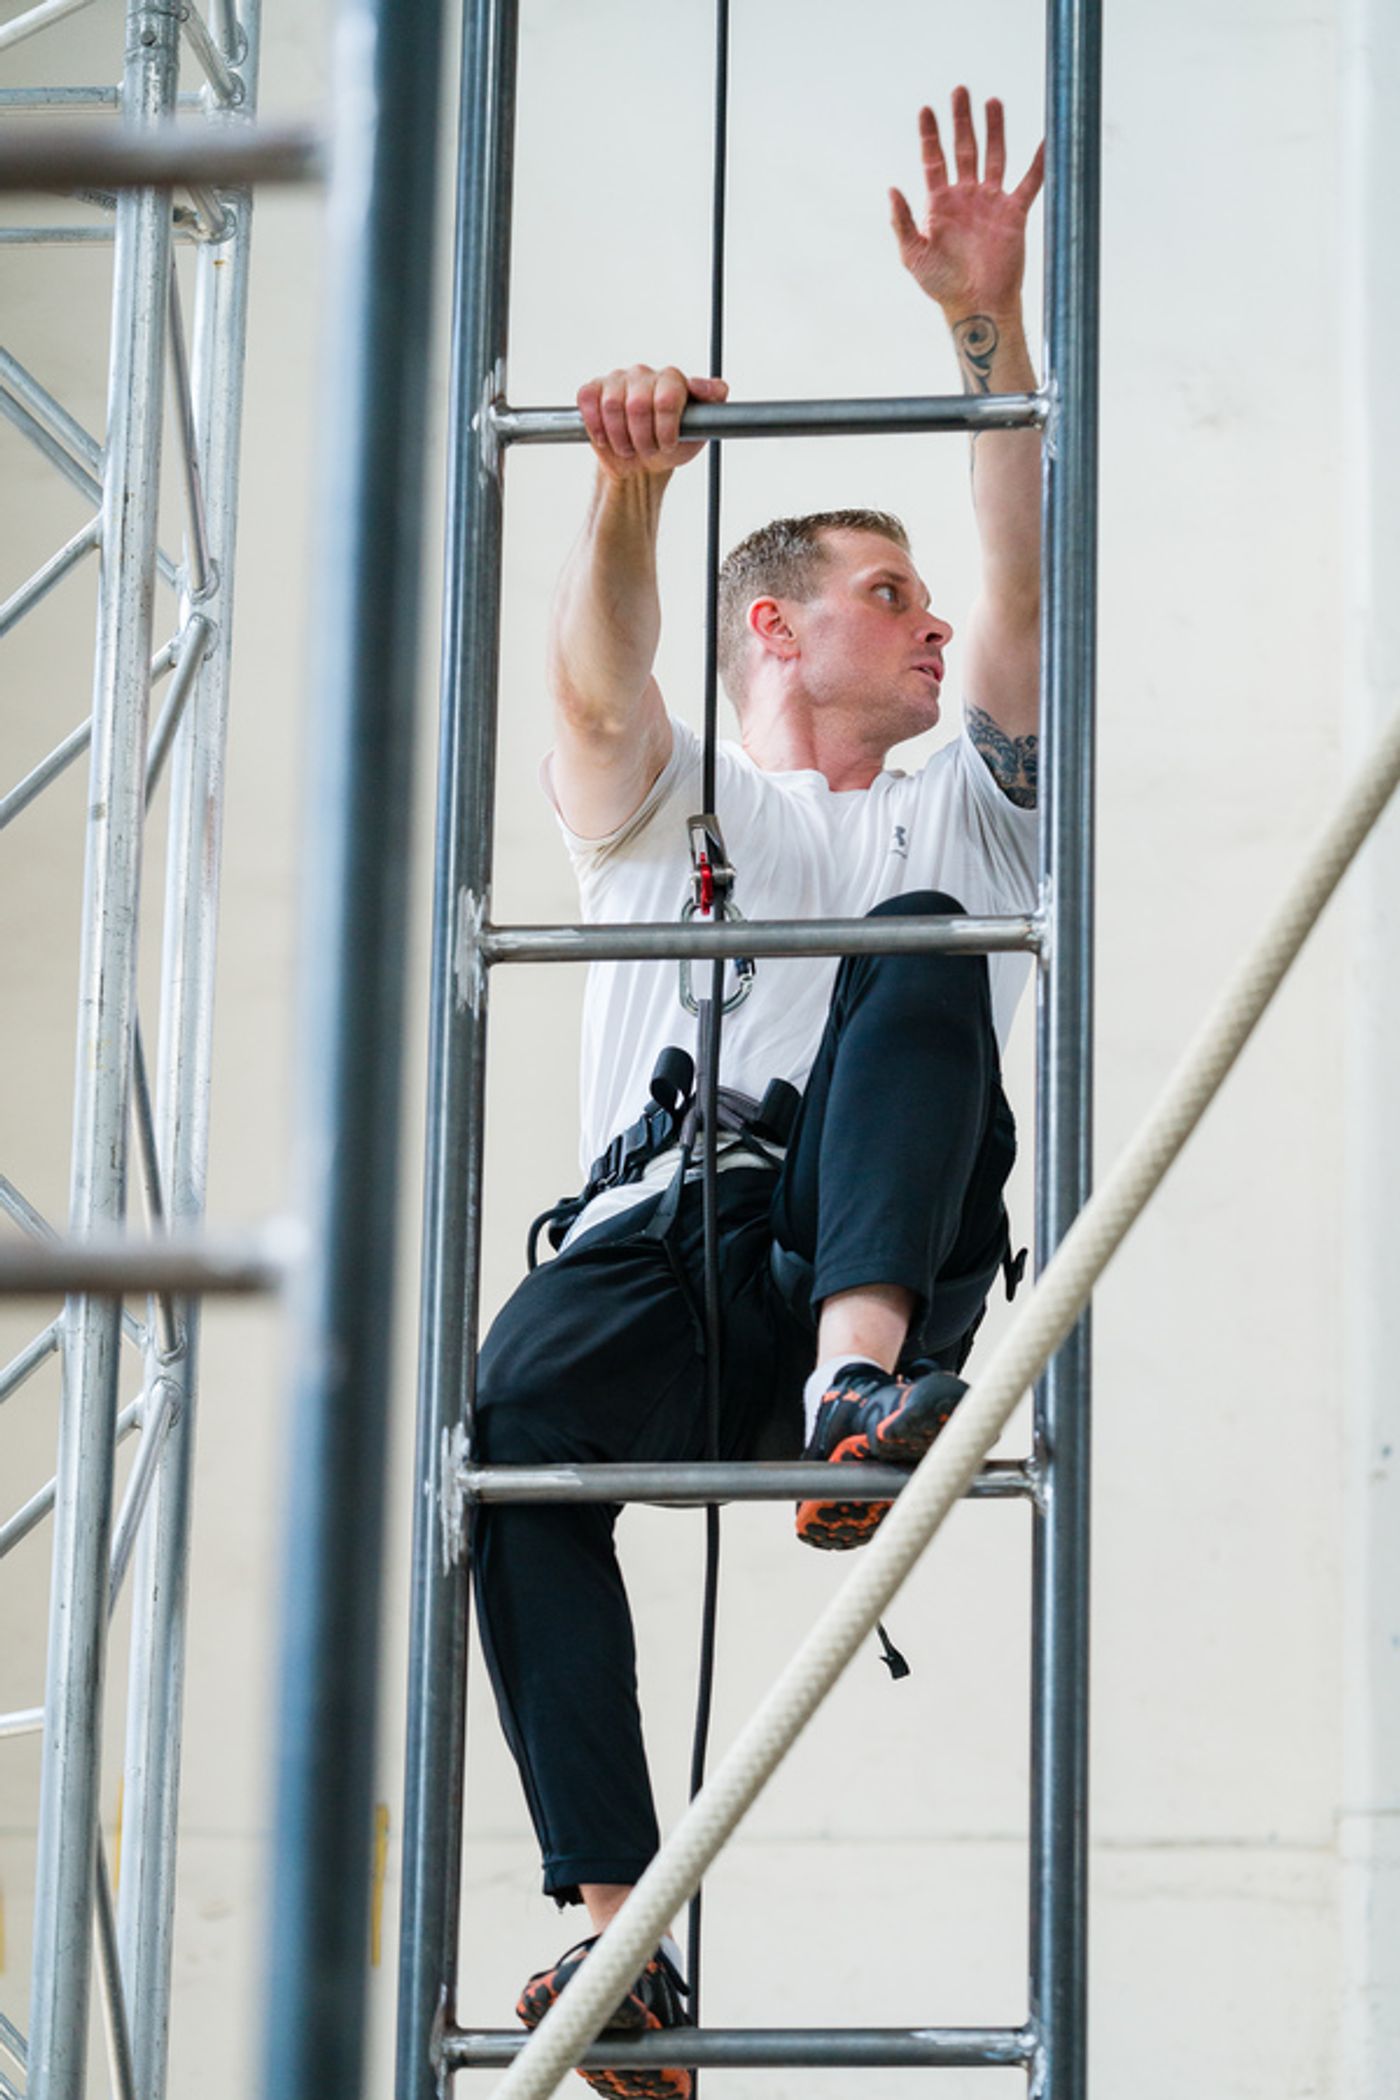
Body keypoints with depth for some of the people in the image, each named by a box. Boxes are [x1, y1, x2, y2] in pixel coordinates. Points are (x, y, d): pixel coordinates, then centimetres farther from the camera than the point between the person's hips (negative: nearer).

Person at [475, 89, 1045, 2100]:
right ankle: (614, 1922, -39)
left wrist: (990, 328, 3)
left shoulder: (951, 817, 30)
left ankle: (863, 1383, -47)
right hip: (665, 1239, 0)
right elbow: (597, 677, 2)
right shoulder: (664, 808, 26)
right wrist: (629, 485, -18)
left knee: (921, 947, -27)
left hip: (885, 1244, 1)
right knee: (516, 1414, -34)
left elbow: (1026, 596, 14)